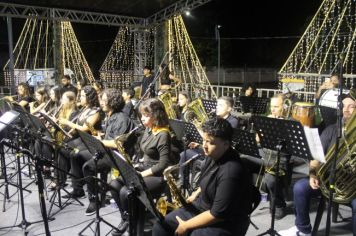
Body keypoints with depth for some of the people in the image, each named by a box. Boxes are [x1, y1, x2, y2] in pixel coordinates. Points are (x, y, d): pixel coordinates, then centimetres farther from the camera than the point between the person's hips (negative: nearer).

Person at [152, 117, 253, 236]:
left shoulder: (231, 172, -29)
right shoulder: (213, 155, -1)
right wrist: (196, 194, 6)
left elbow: (218, 214, -26)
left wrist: (186, 225, -17)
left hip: (225, 224, -8)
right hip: (201, 207, 8)